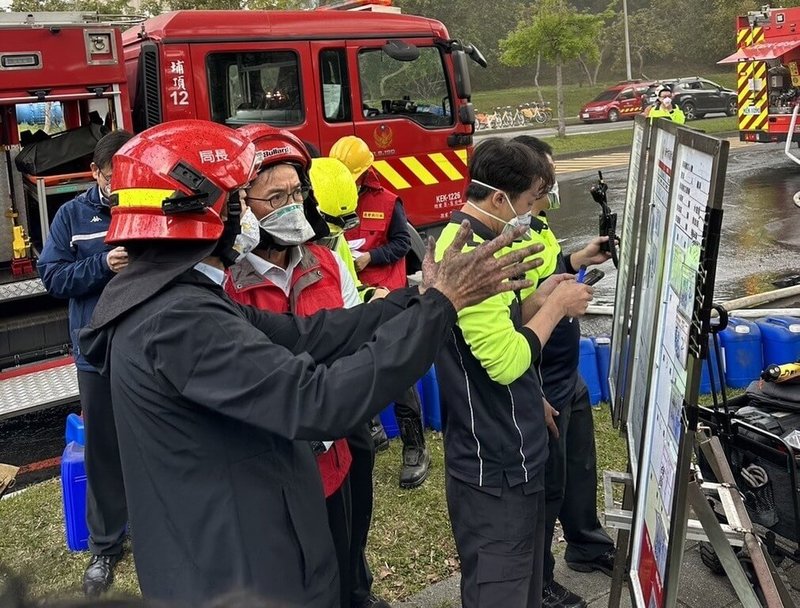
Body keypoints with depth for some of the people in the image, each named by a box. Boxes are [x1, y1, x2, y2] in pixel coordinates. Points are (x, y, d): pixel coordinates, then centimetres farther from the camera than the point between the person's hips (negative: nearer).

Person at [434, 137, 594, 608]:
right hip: (497, 466, -11)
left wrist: (538, 301, 4)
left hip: (503, 455, 11)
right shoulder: (471, 255, -24)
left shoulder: (462, 242, 10)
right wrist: (556, 307, -14)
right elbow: (506, 362, -27)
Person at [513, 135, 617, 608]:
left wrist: (580, 258, 6)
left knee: (581, 467, 26)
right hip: (541, 389, -10)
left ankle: (589, 547, 50)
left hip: (568, 377, 10)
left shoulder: (537, 225, 3)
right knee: (545, 486, 8)